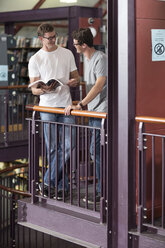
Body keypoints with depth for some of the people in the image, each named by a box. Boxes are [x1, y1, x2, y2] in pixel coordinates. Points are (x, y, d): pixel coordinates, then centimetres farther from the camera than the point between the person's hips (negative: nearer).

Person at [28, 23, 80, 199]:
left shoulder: (67, 54, 10)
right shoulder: (35, 60, 2)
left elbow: (75, 77, 16)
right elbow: (33, 89, 1)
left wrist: (74, 81, -9)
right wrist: (43, 90, -23)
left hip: (66, 106, 2)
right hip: (47, 108, -2)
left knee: (66, 147, -5)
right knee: (53, 149, 0)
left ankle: (48, 183, 3)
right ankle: (62, 186, 10)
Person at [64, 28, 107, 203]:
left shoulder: (101, 59, -16)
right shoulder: (86, 58, 14)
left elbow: (99, 86, -26)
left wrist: (80, 105, -30)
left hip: (102, 110, -10)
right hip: (93, 110, 10)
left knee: (96, 150, -10)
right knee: (98, 150, 13)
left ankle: (103, 191, -3)